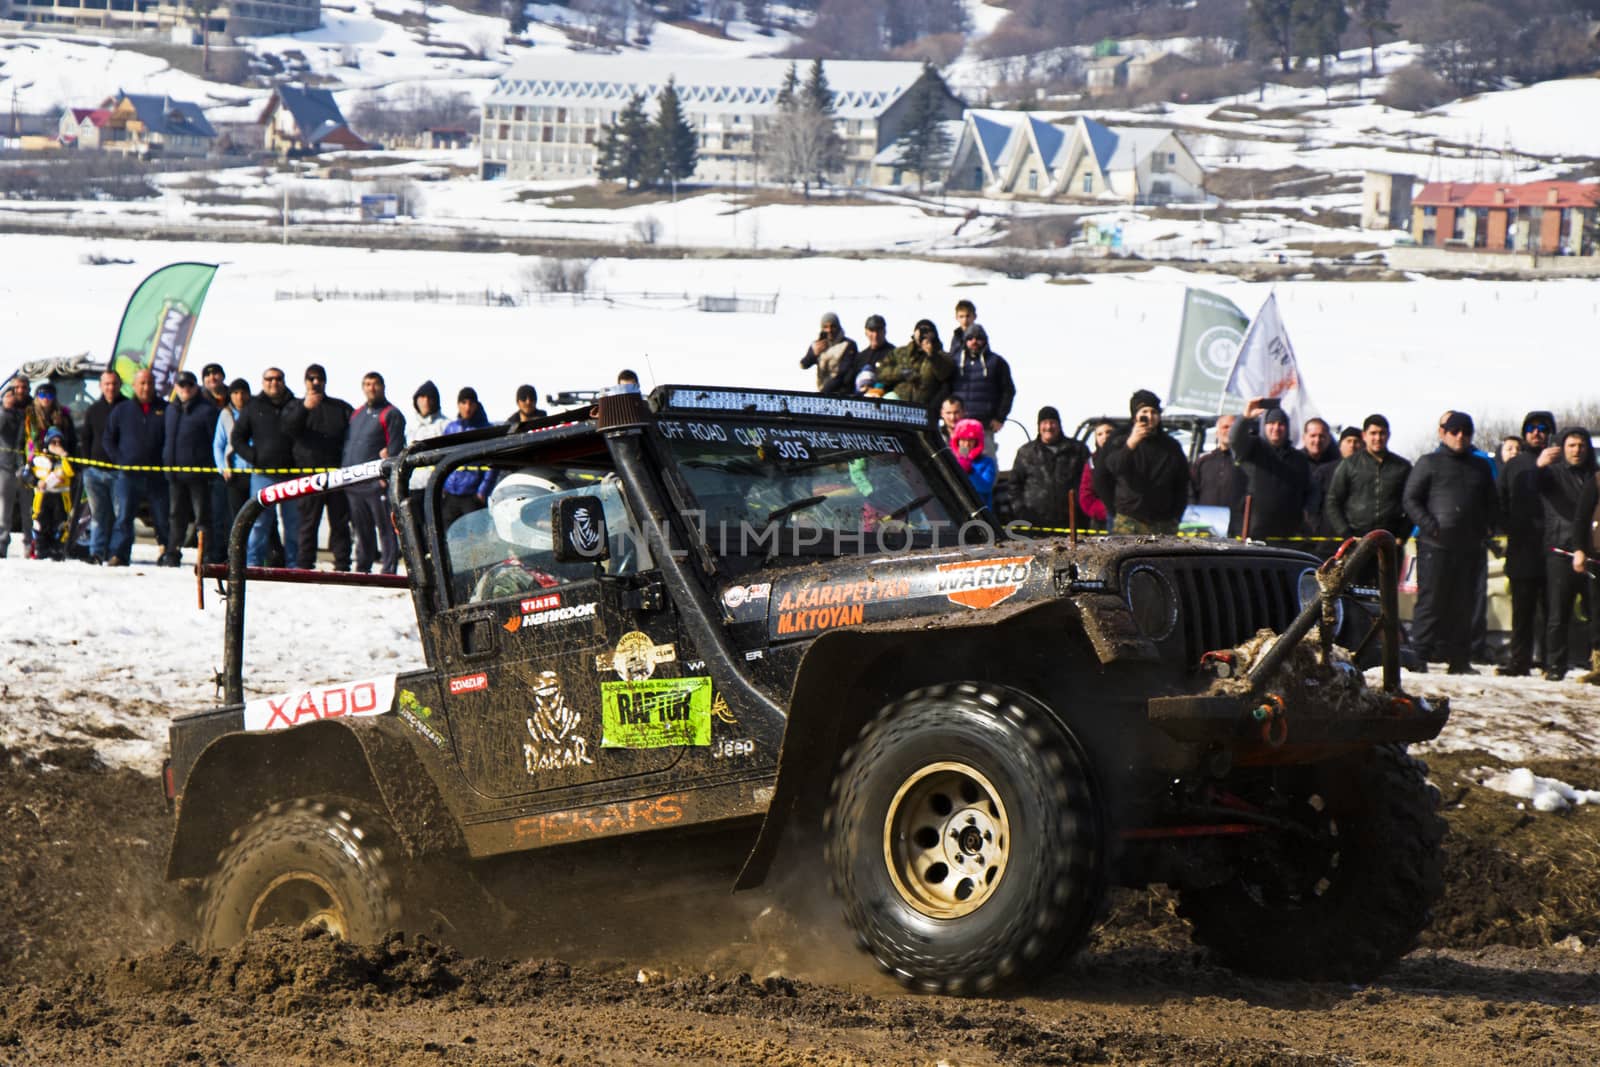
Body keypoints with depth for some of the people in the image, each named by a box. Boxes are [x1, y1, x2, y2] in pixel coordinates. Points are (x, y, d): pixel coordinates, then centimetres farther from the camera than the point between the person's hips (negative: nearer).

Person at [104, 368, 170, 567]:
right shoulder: (121, 411, 10)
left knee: (162, 518, 5)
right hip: (128, 474, 0)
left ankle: (167, 553, 17)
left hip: (157, 475, 0)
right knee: (123, 516, -8)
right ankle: (119, 555, -9)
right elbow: (109, 439, 14)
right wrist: (120, 461, 1)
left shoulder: (164, 411, 6)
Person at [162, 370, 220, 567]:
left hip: (198, 473, -7)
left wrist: (212, 469, -13)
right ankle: (172, 553, 19)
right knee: (176, 515, 12)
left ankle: (208, 555, -4)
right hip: (175, 473, 7)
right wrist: (166, 461, 17)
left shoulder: (206, 410, -6)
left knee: (202, 515, -5)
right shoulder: (172, 409, 15)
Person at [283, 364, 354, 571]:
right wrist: (305, 408, -27)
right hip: (309, 473, -2)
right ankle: (305, 565, -2)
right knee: (308, 521, -3)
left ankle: (342, 565, 3)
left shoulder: (341, 407, 19)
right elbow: (289, 428, -9)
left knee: (340, 522, 2)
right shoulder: (295, 406, 13)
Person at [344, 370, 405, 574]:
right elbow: (347, 444, 24)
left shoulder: (391, 414, -2)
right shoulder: (357, 414, 21)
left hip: (378, 485, -7)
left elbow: (395, 449, -9)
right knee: (361, 530, 13)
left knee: (386, 529, -5)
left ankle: (389, 570, -4)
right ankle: (362, 568, 20)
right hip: (354, 485, 7)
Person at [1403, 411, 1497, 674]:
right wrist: (1429, 526, -12)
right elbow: (1411, 499, 0)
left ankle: (1459, 659, 9)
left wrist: (1485, 527, 6)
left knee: (1463, 605, 5)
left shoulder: (1481, 467, 18)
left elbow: (1492, 504, 24)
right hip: (1435, 545, -4)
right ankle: (1423, 654, -3)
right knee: (1432, 602, -6)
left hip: (1470, 547, 4)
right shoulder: (1430, 463, 4)